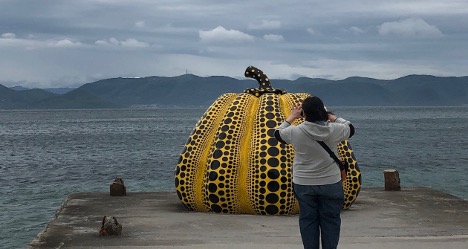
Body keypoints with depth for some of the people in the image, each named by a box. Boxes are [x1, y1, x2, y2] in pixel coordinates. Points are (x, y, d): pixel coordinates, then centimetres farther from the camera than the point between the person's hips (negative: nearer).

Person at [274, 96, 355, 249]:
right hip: (331, 184, 0)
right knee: (331, 220, 10)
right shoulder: (333, 130, -10)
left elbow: (278, 134, 8)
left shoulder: (296, 132, -13)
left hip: (303, 184, 0)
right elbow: (350, 128, 12)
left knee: (308, 220, 11)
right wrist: (331, 116, 15)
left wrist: (291, 117, 16)